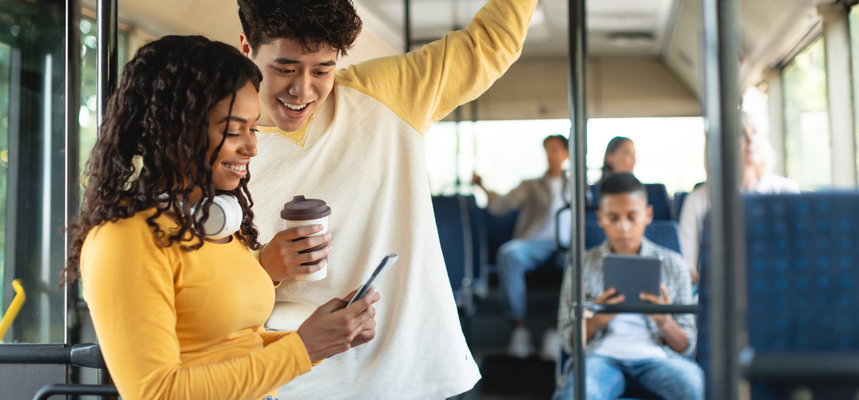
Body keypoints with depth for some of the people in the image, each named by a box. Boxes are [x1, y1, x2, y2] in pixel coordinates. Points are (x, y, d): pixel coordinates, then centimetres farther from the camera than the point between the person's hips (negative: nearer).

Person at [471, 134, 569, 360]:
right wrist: (483, 187, -2)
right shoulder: (530, 186, 26)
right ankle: (519, 329, -34)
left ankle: (556, 332, -34)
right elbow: (501, 206, 10)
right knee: (508, 253, -36)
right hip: (535, 242, 0)